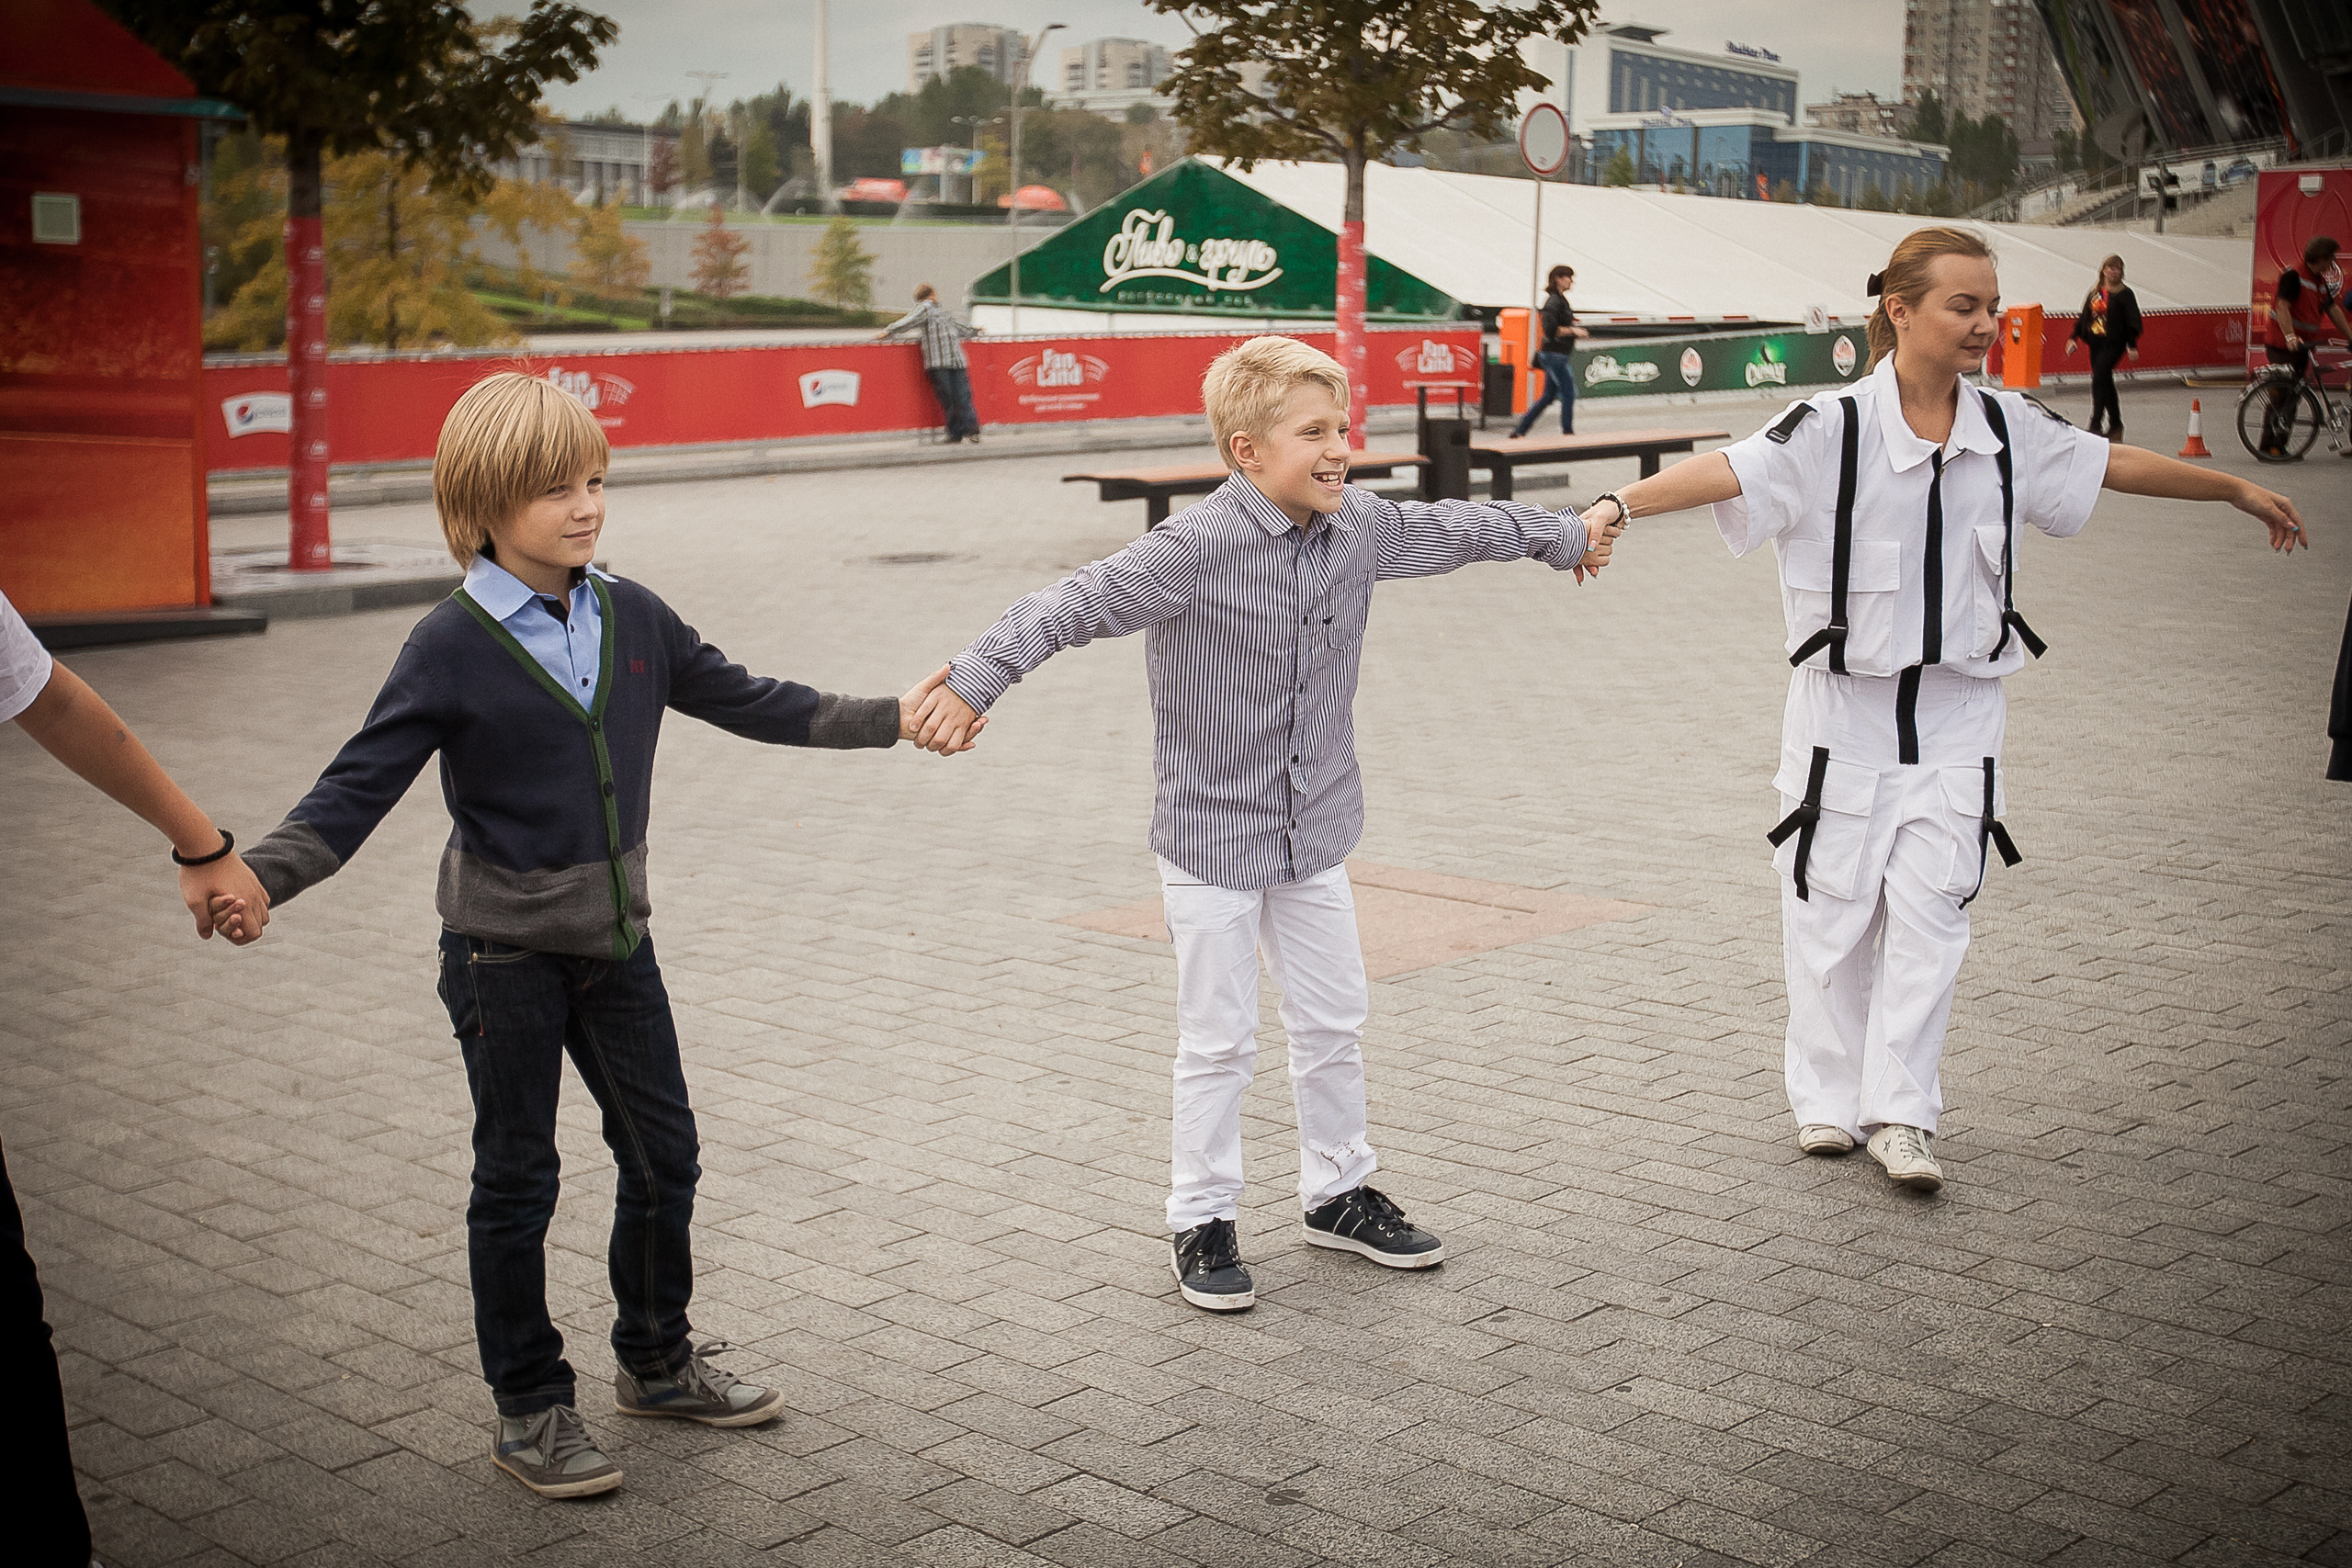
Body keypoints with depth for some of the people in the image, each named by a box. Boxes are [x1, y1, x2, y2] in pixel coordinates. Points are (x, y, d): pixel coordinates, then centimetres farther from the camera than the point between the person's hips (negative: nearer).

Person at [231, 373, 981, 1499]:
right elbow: (362, 784, -17)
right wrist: (261, 875, -33)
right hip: (503, 947, -5)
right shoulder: (452, 648, -15)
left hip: (615, 934, 5)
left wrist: (889, 719, 11)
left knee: (664, 1153, 13)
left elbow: (745, 702, 11)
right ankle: (530, 1409, 19)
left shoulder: (632, 619, 0)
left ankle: (656, 1362, 33)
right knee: (516, 1178, 5)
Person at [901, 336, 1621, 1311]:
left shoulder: (1363, 528, -4)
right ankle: (1202, 1220, 21)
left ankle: (1337, 1193, 34)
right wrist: (972, 680, -38)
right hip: (1212, 837, -6)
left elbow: (1459, 529, 13)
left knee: (1333, 1022, 16)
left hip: (1314, 831, 6)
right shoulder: (1196, 548, -23)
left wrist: (1566, 538, 29)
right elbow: (1075, 606, -28)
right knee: (1218, 1041, 5)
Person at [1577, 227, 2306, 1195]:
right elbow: (1725, 471, -27)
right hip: (1845, 708, -3)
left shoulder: (2009, 431, 2)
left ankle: (1899, 1115, 9)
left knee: (1929, 912, 0)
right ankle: (1828, 1100, 22)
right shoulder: (1833, 430, -13)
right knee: (1833, 911, 6)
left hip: (1957, 714, 3)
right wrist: (1617, 506, -44)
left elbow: (2116, 464, 17)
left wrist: (2239, 490, 28)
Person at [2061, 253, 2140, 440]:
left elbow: (2132, 322, -4)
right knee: (2106, 383, 11)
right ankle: (2115, 424, 24)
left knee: (2099, 378, -19)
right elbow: (2084, 318, 18)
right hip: (2096, 344, 6)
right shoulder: (2095, 293, 12)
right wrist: (2074, 338, 10)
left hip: (2113, 344, -6)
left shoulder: (2125, 295, -3)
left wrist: (2132, 346, -10)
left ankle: (2095, 425, -19)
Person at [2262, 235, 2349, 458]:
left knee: (2292, 396, 10)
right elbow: (2282, 307, -23)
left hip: (2301, 346, 9)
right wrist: (2290, 336, -35)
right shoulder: (2294, 276, -14)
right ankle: (2268, 446, -3)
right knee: (2281, 395, -8)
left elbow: (2333, 309, 17)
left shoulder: (2320, 281, 12)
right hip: (2281, 345, -9)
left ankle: (2280, 445, 15)